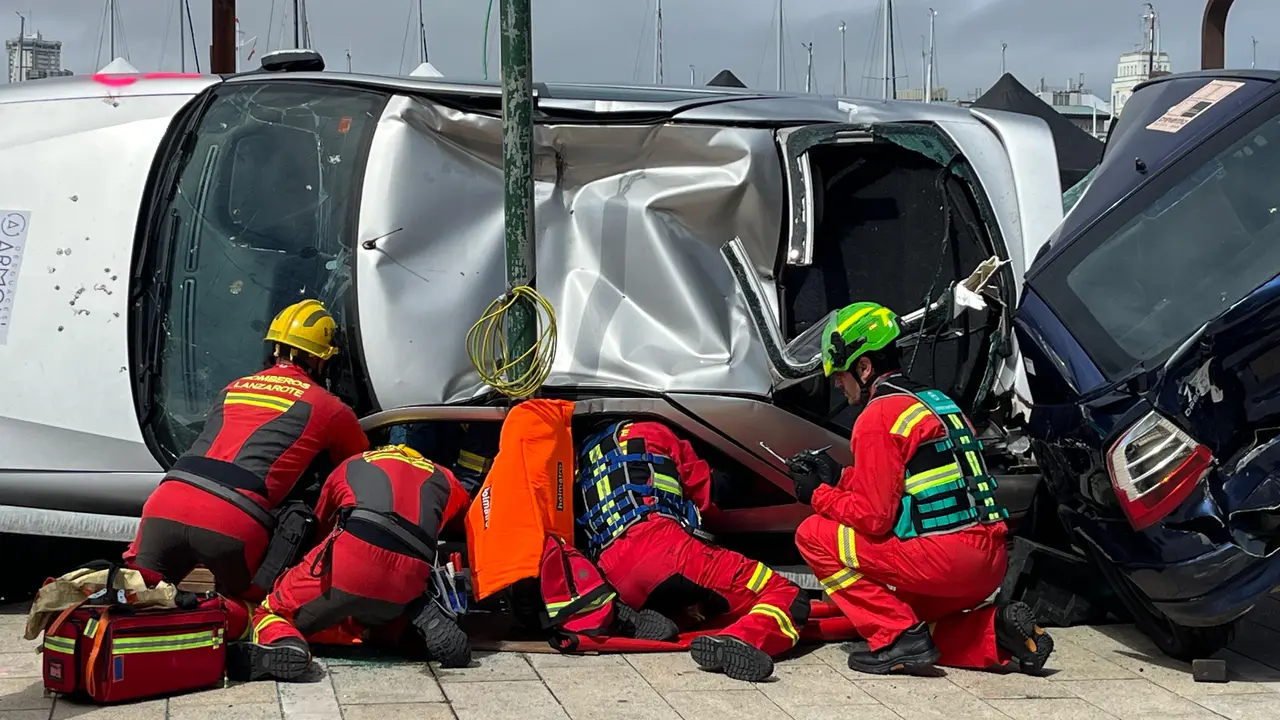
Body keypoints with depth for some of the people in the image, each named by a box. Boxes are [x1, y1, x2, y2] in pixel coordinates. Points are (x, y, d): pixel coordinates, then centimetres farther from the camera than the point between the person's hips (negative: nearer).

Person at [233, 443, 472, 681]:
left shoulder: (350, 466, 32)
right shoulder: (444, 478, 33)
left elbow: (318, 527, 42)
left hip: (353, 558, -2)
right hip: (411, 579, 2)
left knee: (270, 615, 16)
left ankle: (285, 646, -20)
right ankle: (422, 616, 3)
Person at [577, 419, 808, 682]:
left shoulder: (582, 456, 36)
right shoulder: (652, 433, 23)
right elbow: (706, 497, 26)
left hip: (615, 581, 6)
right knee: (787, 598, -7)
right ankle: (739, 642, -38)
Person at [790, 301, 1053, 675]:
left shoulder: (878, 417, -8)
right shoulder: (935, 401, 20)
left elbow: (874, 517, -11)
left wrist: (819, 495, 4)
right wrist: (838, 476, 23)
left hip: (946, 558, -9)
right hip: (991, 562, 9)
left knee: (814, 536, 0)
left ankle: (899, 637, -5)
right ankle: (998, 633, 7)